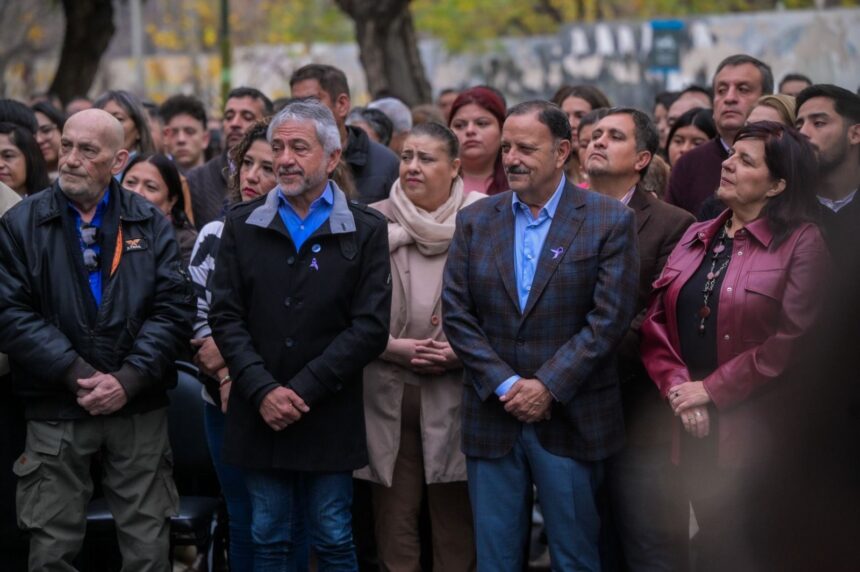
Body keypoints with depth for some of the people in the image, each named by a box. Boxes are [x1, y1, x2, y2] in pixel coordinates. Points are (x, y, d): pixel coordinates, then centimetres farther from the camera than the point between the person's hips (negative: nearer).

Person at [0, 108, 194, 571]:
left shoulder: (149, 223, 6)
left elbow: (174, 307, -1)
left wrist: (129, 379, -13)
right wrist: (78, 376, -15)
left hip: (140, 409, 1)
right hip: (56, 412, -1)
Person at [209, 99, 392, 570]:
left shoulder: (365, 230, 0)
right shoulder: (242, 225, 7)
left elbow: (370, 326, -7)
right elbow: (226, 317, 1)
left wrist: (303, 390, -14)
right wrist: (262, 391, -13)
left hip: (330, 419, -2)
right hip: (259, 415, 2)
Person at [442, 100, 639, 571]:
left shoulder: (609, 221, -3)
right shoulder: (475, 221, 7)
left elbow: (610, 317, -10)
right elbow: (456, 312, 2)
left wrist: (548, 386, -15)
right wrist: (504, 385, -9)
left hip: (571, 421, -3)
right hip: (493, 416, 3)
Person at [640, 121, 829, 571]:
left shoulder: (800, 243, -7)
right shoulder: (697, 238, 12)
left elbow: (790, 340, -14)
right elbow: (656, 320, 8)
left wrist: (711, 391, -12)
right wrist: (677, 388, -7)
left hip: (751, 432, -5)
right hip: (691, 427, 5)